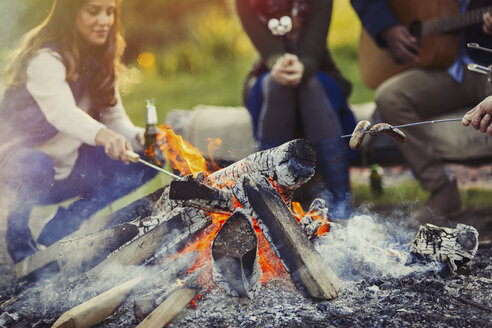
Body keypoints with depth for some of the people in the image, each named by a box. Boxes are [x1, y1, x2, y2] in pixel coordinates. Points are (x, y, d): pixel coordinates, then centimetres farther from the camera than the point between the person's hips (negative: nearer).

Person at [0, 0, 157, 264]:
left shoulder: (99, 59, 4)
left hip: (66, 168, 8)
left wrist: (137, 138, -20)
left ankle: (60, 229, -2)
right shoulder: (45, 58, -22)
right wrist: (103, 135, -60)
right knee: (37, 167, -41)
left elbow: (114, 117, 3)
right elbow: (62, 112, -40)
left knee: (143, 163, -6)